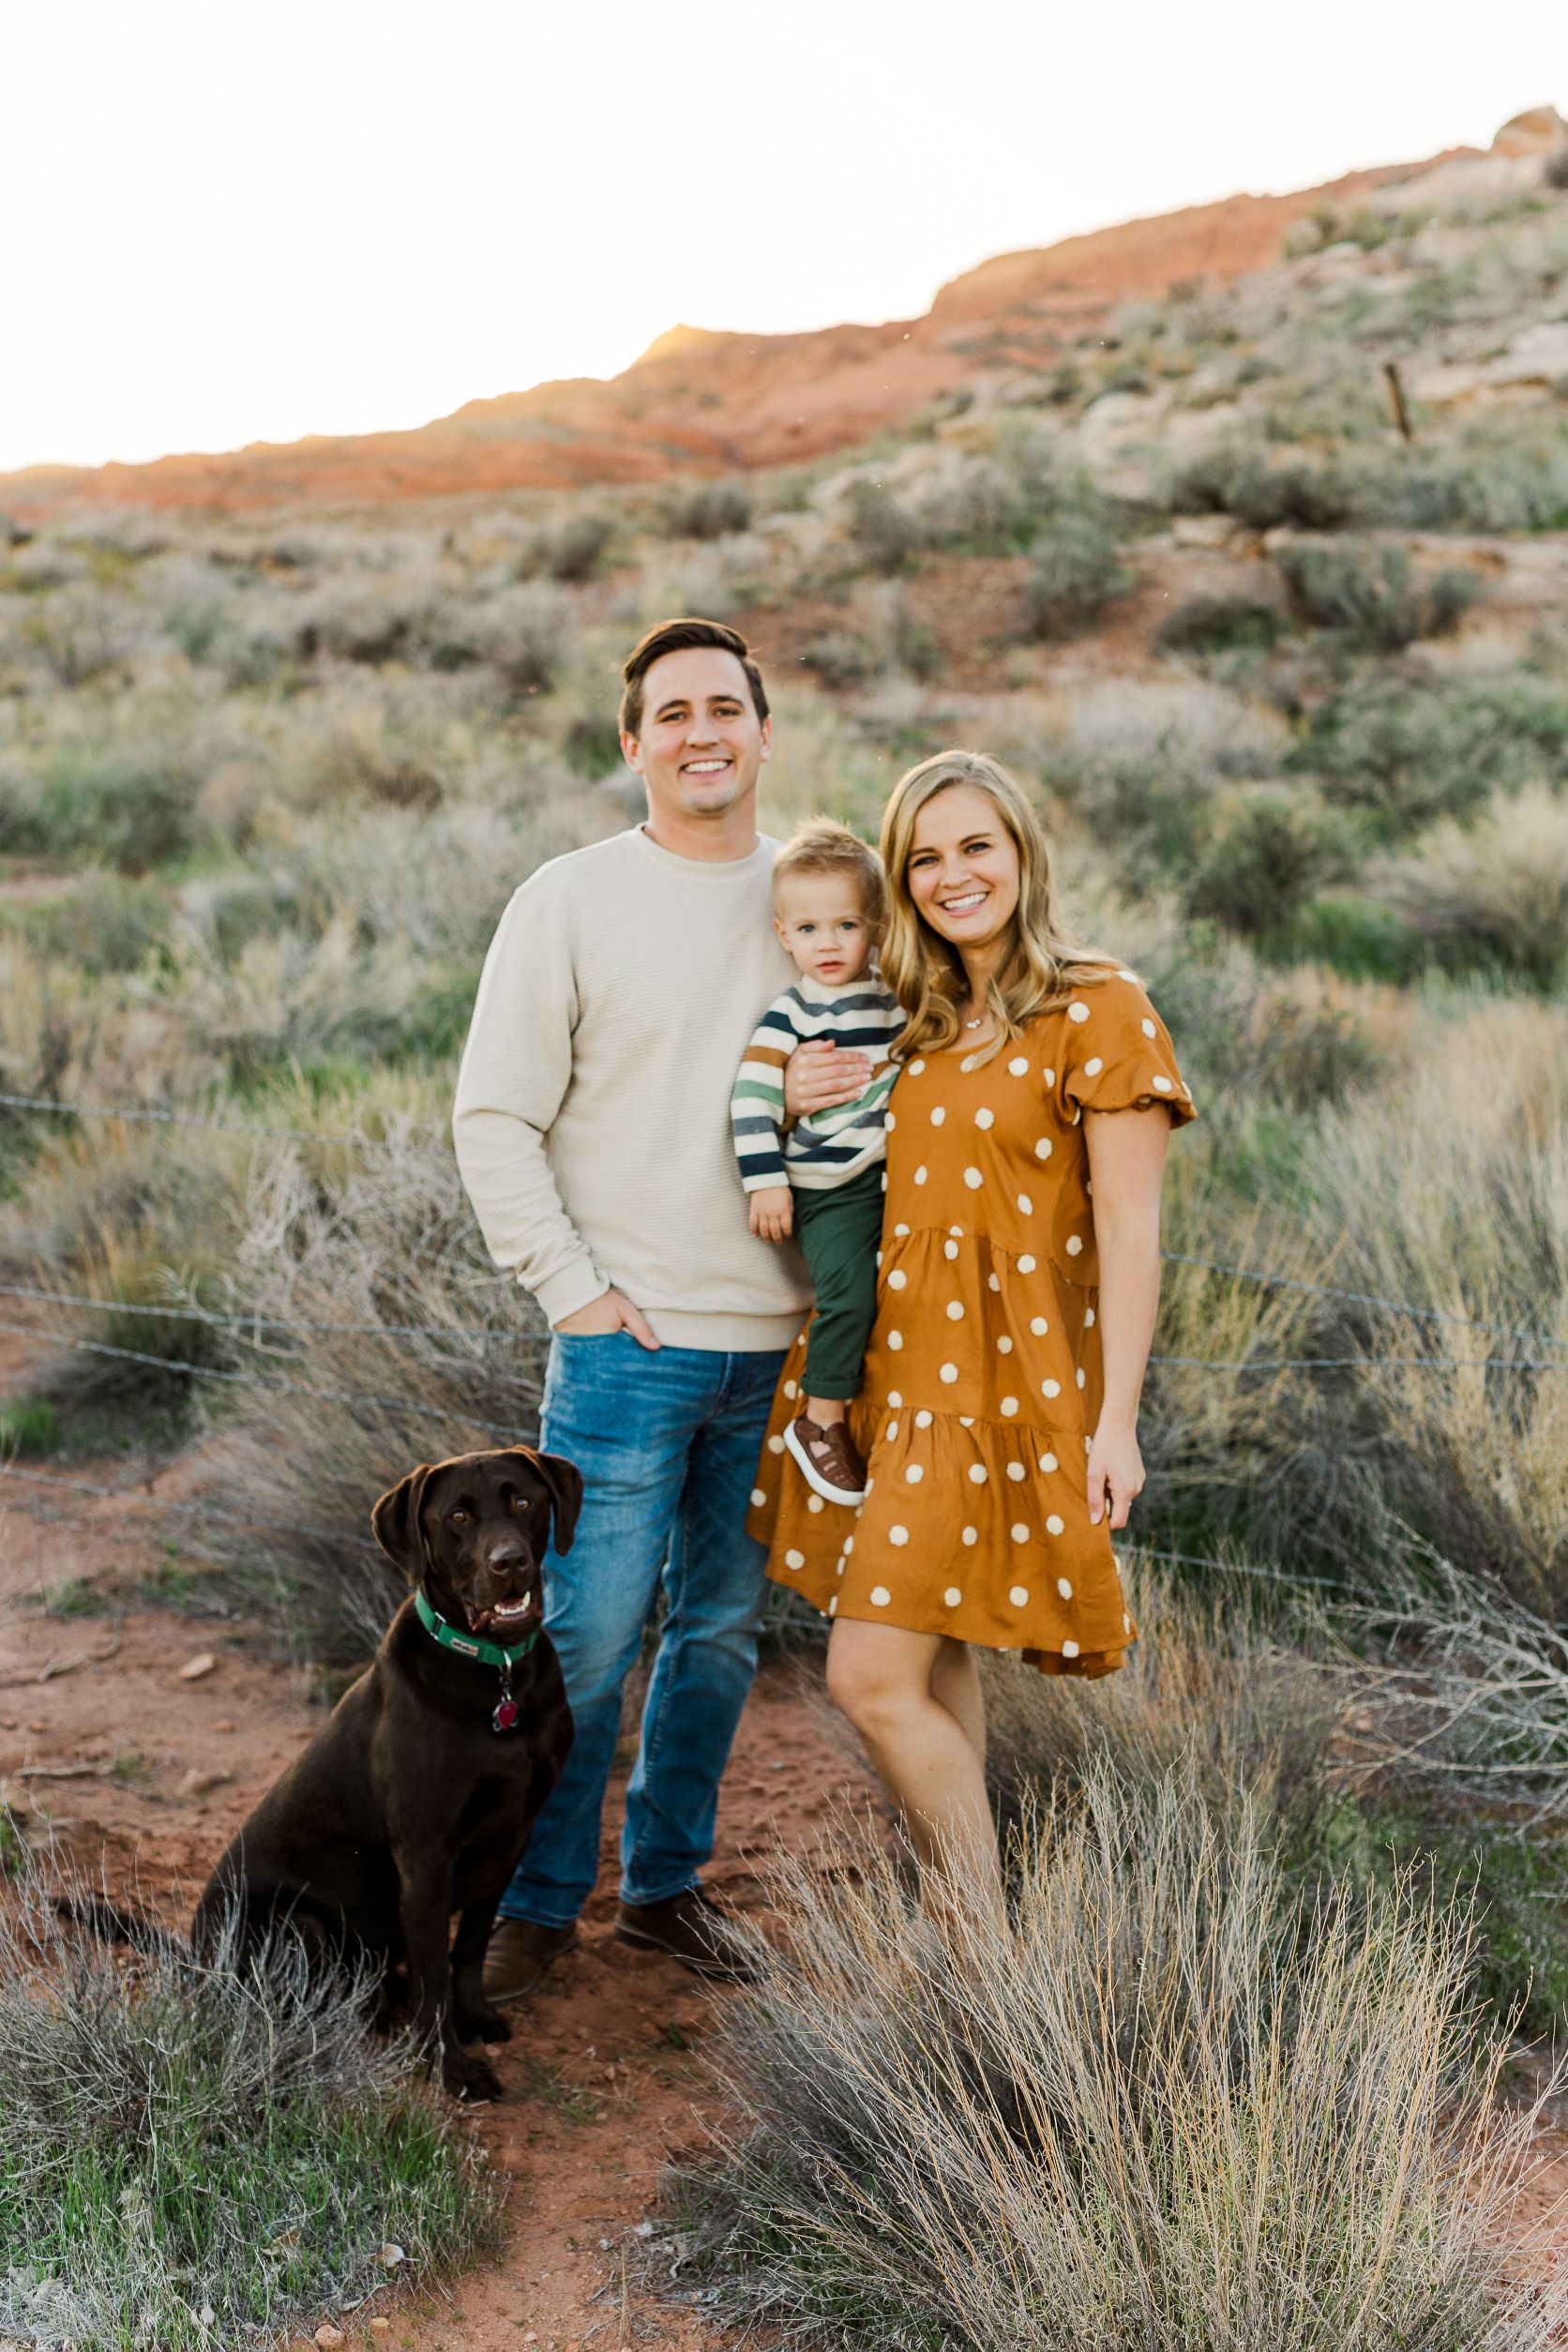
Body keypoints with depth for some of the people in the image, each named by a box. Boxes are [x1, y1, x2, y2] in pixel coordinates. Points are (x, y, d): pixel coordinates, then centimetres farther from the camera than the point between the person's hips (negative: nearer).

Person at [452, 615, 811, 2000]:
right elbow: (495, 1119, -4)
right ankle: (537, 1902, 17)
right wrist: (574, 1290, -9)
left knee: (724, 1630, 12)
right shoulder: (570, 902, -3)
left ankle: (669, 1881, 28)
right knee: (588, 1635, -1)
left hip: (780, 1340, 4)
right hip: (628, 1340, -4)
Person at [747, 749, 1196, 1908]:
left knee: (875, 1675, -10)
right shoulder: (916, 1020, 12)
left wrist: (1116, 1418, -16)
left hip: (1003, 1381, -7)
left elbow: (1129, 1229, -12)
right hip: (895, 1365, 7)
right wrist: (805, 1109, 1)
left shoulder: (1098, 1008, -9)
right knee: (936, 1667, 13)